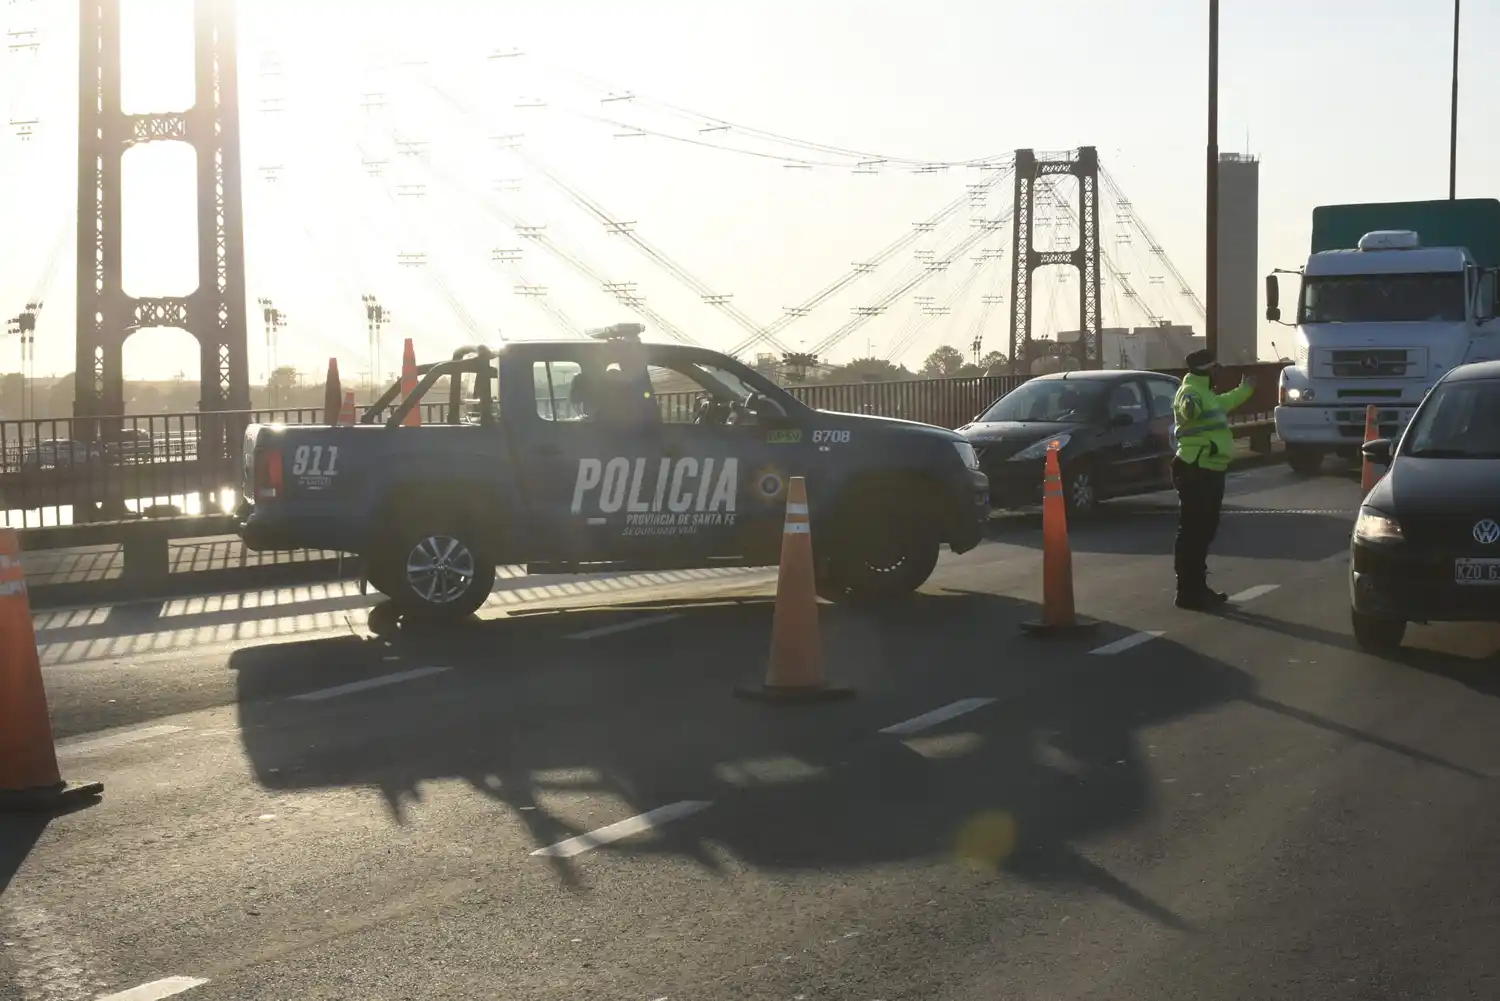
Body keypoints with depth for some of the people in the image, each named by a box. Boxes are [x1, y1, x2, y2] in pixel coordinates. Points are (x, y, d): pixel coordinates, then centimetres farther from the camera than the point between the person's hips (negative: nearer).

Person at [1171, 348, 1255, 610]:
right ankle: (1187, 592, -9)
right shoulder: (1190, 391, -15)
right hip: (1195, 472, -11)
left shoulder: (1204, 392, 18)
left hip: (1209, 471, 11)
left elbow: (1220, 405, 42)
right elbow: (1188, 410, -40)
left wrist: (1244, 390, 56)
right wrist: (1190, 408, -63)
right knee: (1192, 532, -10)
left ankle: (1198, 587, 23)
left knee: (1204, 531, 16)